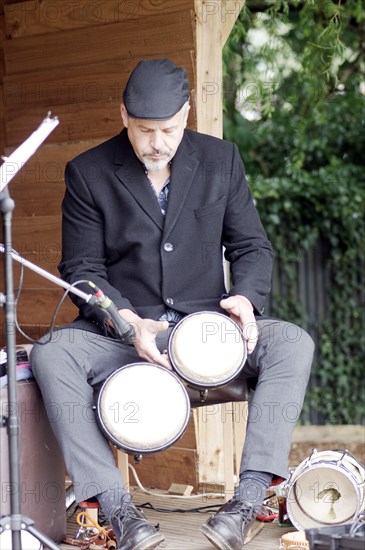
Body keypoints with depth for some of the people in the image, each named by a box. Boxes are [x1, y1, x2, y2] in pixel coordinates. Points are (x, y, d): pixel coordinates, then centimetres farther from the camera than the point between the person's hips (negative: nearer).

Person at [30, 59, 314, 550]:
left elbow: (252, 246, 7)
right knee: (51, 355, -32)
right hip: (120, 332, -1)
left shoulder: (221, 160, 4)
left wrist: (245, 296, -16)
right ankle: (117, 510, -33)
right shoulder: (88, 173, -2)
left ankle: (248, 499, -30)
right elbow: (81, 269, -4)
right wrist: (127, 321, -23)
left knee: (292, 343, -26)